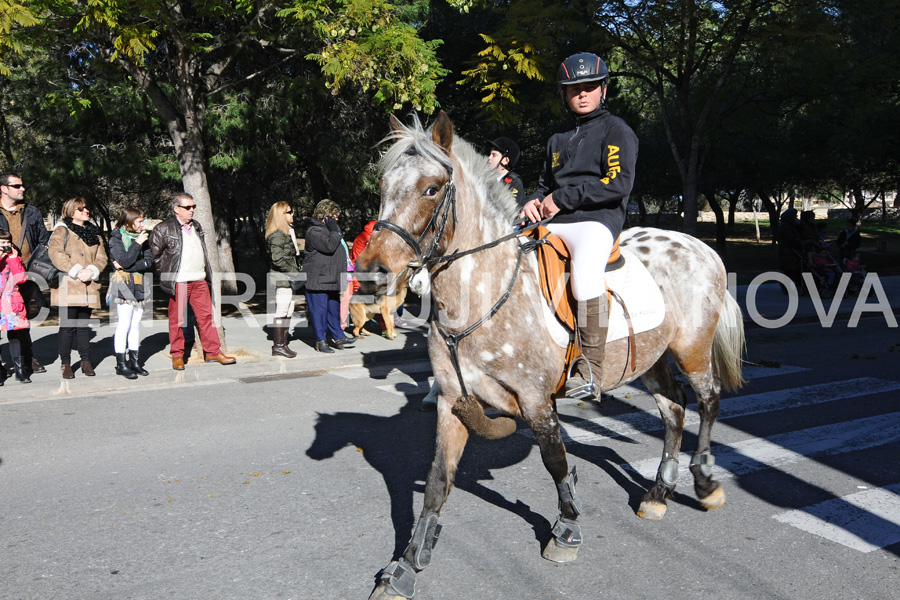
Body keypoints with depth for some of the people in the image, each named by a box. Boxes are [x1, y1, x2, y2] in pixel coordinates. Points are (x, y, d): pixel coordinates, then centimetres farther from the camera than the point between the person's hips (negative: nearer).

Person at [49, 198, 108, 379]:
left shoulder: (94, 233, 18)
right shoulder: (62, 231, 3)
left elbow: (102, 257, 10)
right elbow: (55, 253, -12)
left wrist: (91, 271, -9)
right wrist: (75, 271, -18)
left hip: (89, 287, 4)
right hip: (68, 286, -4)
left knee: (84, 325, 10)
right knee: (68, 326, -3)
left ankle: (86, 362, 16)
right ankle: (66, 364, 6)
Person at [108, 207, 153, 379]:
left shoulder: (142, 238, 13)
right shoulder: (116, 238, -3)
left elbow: (149, 261, 2)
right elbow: (124, 261, -17)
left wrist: (127, 267, -11)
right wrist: (137, 243, -15)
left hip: (139, 286, 6)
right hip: (124, 286, -6)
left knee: (136, 324, 8)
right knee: (124, 325, -6)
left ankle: (133, 361, 14)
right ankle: (121, 364, -1)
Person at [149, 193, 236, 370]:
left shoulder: (197, 227, 16)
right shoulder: (163, 229, -5)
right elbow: (154, 255, -3)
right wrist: (166, 274, -2)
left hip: (199, 280, 6)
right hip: (178, 282, -5)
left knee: (206, 315, 5)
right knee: (177, 319, 3)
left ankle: (213, 352, 12)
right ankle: (177, 356, 13)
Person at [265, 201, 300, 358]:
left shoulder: (288, 231, 18)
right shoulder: (277, 234, -13)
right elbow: (277, 259, -20)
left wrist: (296, 271, 13)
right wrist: (295, 273, -16)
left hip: (289, 279, 10)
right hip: (282, 279, -10)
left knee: (288, 312, 11)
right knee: (281, 312, -6)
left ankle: (283, 342, 17)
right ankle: (278, 345, -1)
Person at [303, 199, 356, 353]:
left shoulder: (332, 228, 17)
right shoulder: (314, 231, -14)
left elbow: (339, 249, 25)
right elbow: (329, 247, -26)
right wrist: (333, 231, -14)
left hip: (333, 279, 9)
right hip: (318, 279, -9)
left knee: (334, 308, 16)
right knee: (319, 309, -2)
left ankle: (338, 336, 25)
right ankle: (321, 341, 6)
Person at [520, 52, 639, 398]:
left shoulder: (615, 130, 4)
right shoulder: (558, 139, 26)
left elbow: (620, 183, -10)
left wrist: (563, 198, -11)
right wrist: (535, 201, 7)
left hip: (597, 219, -7)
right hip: (553, 224, 7)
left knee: (585, 270, -37)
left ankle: (590, 369, -30)